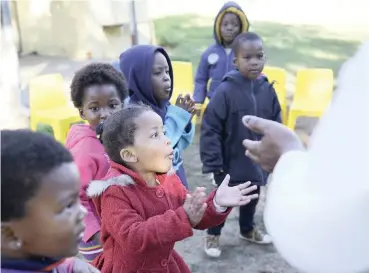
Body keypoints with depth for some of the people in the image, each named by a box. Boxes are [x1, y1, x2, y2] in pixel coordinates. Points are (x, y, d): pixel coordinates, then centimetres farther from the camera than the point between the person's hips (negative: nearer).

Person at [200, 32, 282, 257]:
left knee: (252, 198, 24)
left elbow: (276, 126, 5)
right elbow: (210, 130, -19)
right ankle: (213, 235, 35)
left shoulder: (267, 90, -7)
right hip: (230, 162, -5)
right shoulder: (226, 91, -22)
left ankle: (248, 229, 48)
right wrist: (213, 163, -18)